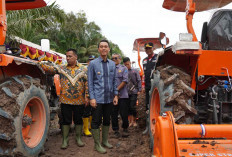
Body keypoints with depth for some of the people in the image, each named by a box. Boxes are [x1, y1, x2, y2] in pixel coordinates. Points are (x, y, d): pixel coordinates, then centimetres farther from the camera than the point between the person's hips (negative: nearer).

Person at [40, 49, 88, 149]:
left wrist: (86, 96, -4)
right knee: (66, 120, 8)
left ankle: (78, 138, 27)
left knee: (78, 120, 12)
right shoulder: (61, 68, 5)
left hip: (79, 100, 0)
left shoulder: (83, 69, 2)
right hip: (65, 100, 0)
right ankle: (65, 140, 21)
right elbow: (50, 69, -6)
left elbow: (87, 83, 1)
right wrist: (40, 64, -21)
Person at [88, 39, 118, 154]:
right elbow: (90, 82, -4)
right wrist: (92, 98, -11)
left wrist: (115, 95, 7)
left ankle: (105, 141, 30)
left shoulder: (112, 64, 9)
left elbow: (114, 81, 14)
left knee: (107, 120, 14)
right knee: (96, 122, 2)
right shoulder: (93, 64, -2)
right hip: (97, 98, -4)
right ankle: (97, 144, 16)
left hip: (109, 98, 4)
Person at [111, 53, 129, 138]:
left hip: (122, 95, -2)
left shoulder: (123, 68, 6)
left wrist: (117, 90, -12)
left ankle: (125, 128, 21)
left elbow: (125, 81, -4)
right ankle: (116, 130, 18)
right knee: (114, 114, 7)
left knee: (124, 113, 3)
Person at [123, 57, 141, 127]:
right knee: (128, 107, 7)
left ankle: (134, 121, 12)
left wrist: (139, 90, -4)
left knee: (132, 107, -6)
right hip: (126, 92, 2)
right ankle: (130, 121, 20)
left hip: (134, 92, -2)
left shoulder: (135, 71, 2)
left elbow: (139, 81, 3)